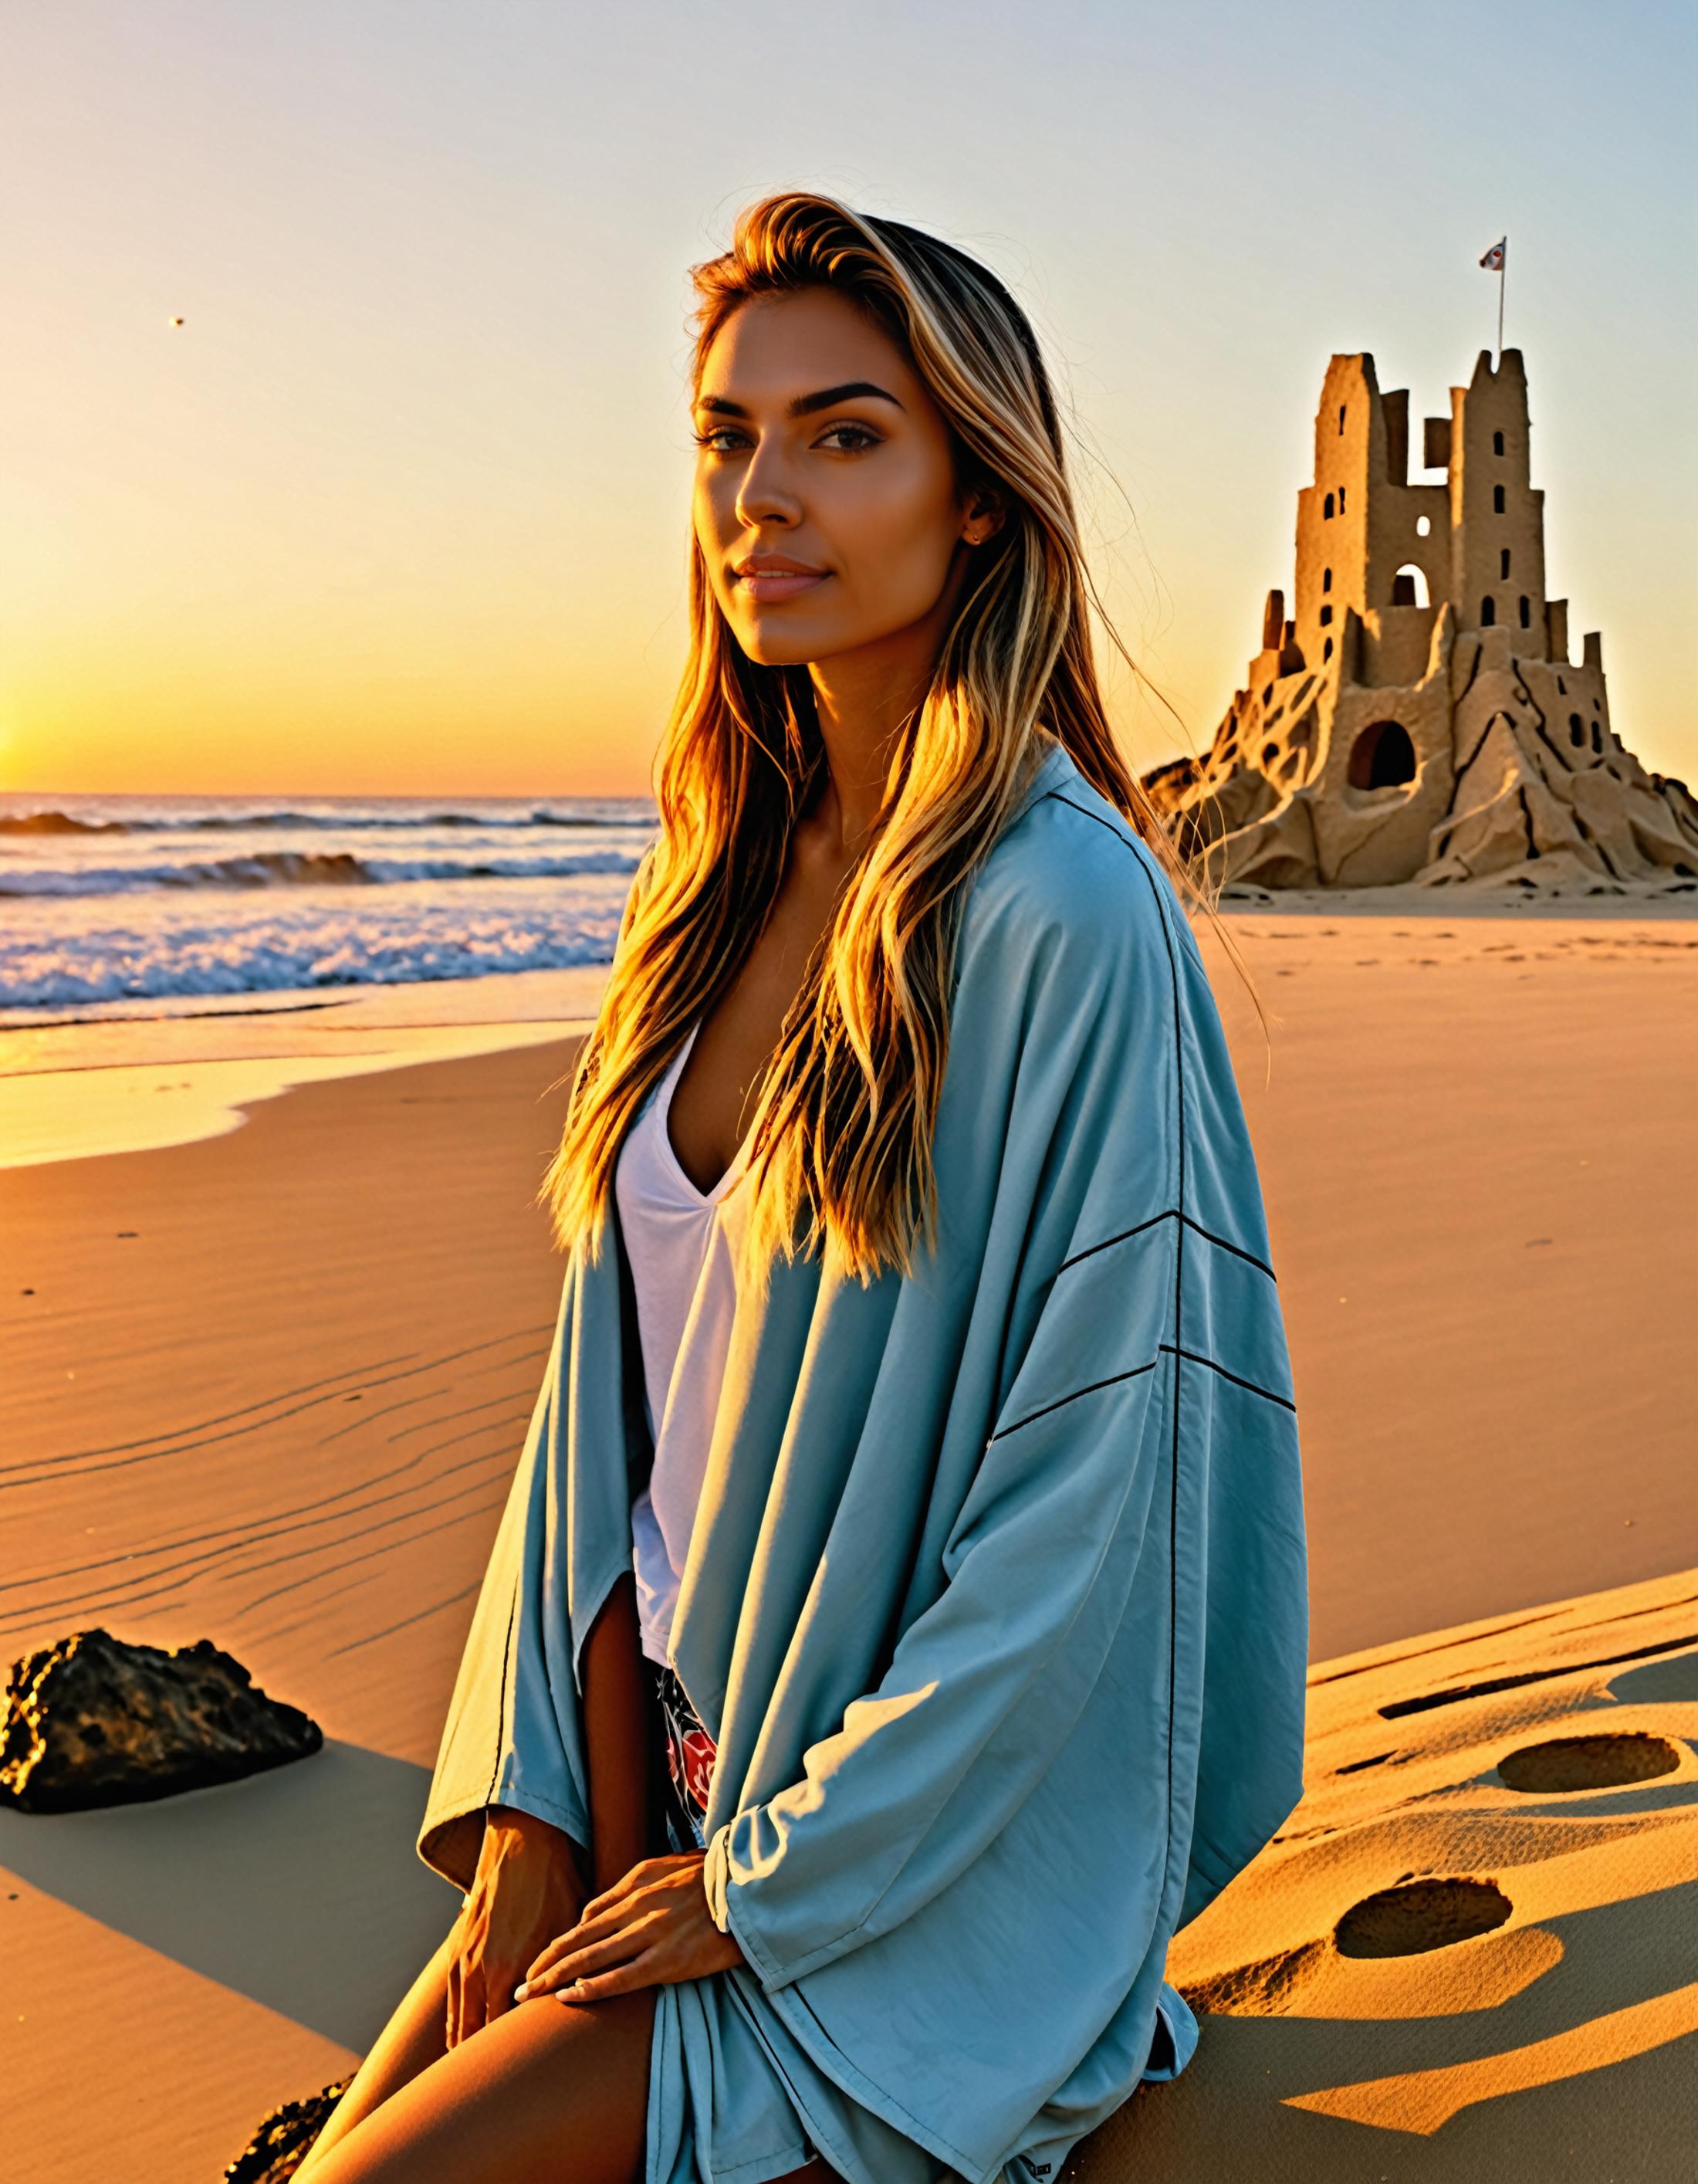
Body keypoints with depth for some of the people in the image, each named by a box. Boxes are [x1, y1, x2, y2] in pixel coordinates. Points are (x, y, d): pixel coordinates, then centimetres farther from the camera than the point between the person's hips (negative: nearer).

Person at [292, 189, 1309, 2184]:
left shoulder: (1066, 914, -21)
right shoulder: (727, 872, 3)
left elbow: (1108, 1498, -20)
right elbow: (606, 1385, 7)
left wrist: (773, 1884, -13)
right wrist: (537, 1800, 0)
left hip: (922, 1886, -6)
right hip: (654, 1770, 6)